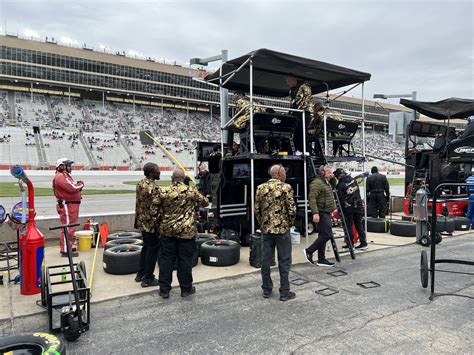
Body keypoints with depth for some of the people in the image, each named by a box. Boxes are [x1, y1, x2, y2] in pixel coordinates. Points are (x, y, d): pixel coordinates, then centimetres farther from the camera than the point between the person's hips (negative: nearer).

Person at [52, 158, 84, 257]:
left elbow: (74, 186, 19)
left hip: (72, 205, 11)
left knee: (70, 227, 19)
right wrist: (81, 184, -6)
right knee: (68, 228, -9)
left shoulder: (66, 175, 22)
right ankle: (65, 250, -5)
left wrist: (78, 185, -2)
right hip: (67, 205, -11)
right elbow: (72, 188, -24)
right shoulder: (60, 176, -14)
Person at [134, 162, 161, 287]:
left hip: (142, 221, 10)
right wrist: (158, 225, -17)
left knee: (146, 247, 21)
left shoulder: (140, 184, 8)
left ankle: (141, 274, 31)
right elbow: (154, 209, -24)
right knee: (153, 249, 2)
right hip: (151, 223, -10)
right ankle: (147, 278, 11)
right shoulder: (152, 188, -22)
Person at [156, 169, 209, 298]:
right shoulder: (191, 191, -6)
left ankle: (164, 289, 18)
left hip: (167, 230, 2)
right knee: (185, 260, 8)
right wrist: (195, 201, 27)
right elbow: (205, 202, 7)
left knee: (166, 260, 10)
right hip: (187, 231, -1)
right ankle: (186, 288, 19)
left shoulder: (163, 191, -4)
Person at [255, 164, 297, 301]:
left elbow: (257, 210, 6)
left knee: (266, 260, 11)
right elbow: (292, 209, -12)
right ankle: (284, 292, 12)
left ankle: (266, 290, 21)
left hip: (266, 229, 5)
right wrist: (289, 223, 4)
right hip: (282, 229, -4)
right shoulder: (285, 187, -10)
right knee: (284, 261, 5)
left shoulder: (260, 188, 4)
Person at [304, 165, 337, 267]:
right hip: (321, 213, -10)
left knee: (323, 236, 11)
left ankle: (321, 260, 18)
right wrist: (315, 213, -29)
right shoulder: (317, 183, -14)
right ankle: (309, 251, 1)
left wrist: (333, 177, 18)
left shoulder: (326, 182, 17)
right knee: (327, 235, -12)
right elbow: (311, 198, -22)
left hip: (326, 213, 10)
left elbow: (333, 186, 38)